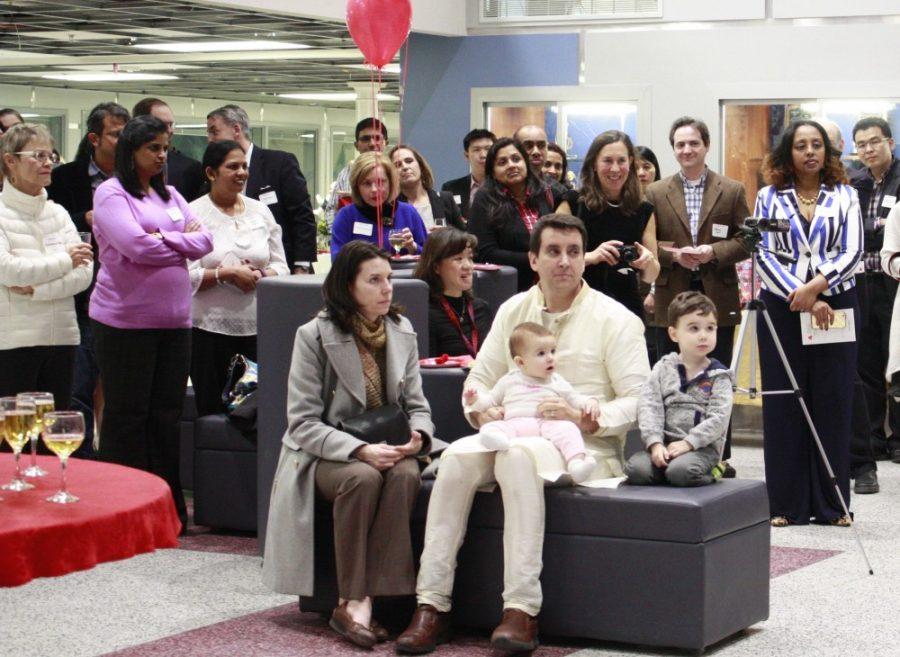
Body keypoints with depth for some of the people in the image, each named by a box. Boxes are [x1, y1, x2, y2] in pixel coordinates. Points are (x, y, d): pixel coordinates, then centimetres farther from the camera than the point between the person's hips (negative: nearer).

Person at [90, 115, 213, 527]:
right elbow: (136, 246, -17)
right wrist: (184, 243, -3)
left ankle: (169, 506, 13)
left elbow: (204, 241, 7)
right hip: (126, 319, -6)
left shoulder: (169, 195, 16)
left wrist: (165, 239, -9)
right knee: (127, 415, 1)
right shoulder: (111, 193, -4)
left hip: (174, 320, 6)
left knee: (166, 415, 8)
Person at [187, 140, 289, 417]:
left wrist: (260, 276, -8)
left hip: (256, 328, 4)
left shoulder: (260, 211, 12)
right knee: (212, 411, -1)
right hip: (210, 328, -4)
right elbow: (184, 276, -9)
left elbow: (281, 266, 12)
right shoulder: (193, 214, -2)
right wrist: (227, 274, -17)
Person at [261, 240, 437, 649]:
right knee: (362, 477, -36)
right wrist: (360, 450, -26)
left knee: (405, 474, -31)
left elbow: (416, 404, 13)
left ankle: (365, 601, -32)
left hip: (385, 449, 4)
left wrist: (417, 437, -12)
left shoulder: (401, 332, 9)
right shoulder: (314, 336, -7)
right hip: (325, 455, -4)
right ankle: (351, 602, -29)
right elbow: (302, 423, -12)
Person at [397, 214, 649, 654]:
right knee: (457, 456, -26)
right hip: (515, 434, 5)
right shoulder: (513, 310, 15)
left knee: (518, 456, -37)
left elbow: (638, 401, -6)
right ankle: (432, 605, -29)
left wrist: (586, 420, -21)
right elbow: (480, 378, 18)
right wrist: (482, 411, -5)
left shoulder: (614, 319, -1)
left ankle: (521, 610, -39)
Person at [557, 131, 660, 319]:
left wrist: (648, 261, -11)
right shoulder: (573, 204, -2)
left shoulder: (644, 211, 6)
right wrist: (590, 257, -20)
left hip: (627, 309, 2)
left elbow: (650, 277, 10)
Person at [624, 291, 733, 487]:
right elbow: (648, 407, -1)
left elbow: (718, 418, -8)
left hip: (702, 446, -2)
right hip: (664, 444, 2)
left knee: (680, 471, -34)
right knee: (636, 468, -25)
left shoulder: (718, 376, 3)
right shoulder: (663, 369, 9)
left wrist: (688, 443, -18)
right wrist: (655, 443, -15)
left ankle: (709, 472, -3)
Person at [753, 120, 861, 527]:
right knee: (783, 404, 0)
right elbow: (763, 254, -2)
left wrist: (816, 286, -17)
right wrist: (801, 298, -12)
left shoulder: (844, 196, 8)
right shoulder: (769, 197, 7)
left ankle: (832, 504, 7)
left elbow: (853, 252, -2)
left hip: (835, 306, 0)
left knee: (833, 402, 1)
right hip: (781, 307, 0)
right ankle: (786, 504, 6)